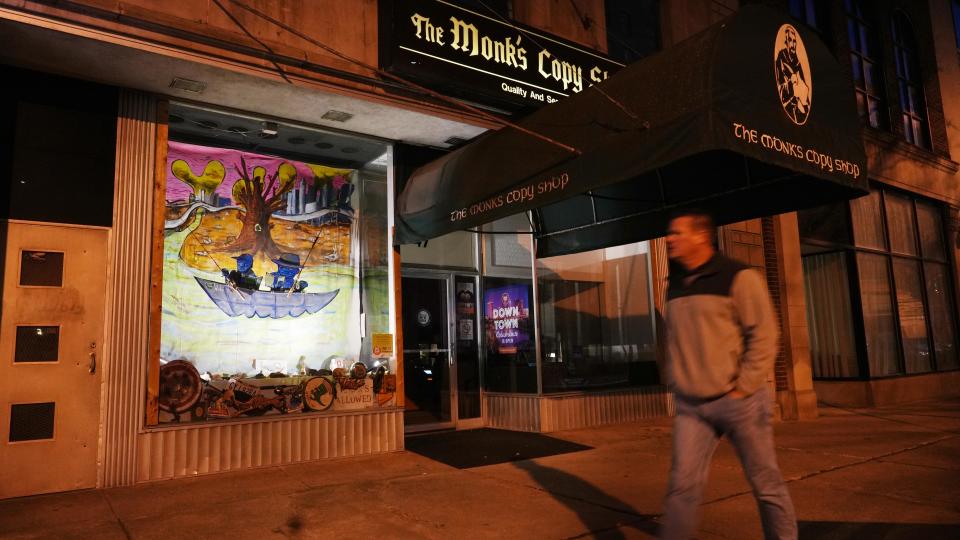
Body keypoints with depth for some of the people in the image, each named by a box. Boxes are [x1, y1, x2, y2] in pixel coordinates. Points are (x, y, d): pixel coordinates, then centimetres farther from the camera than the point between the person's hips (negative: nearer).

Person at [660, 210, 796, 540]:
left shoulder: (738, 277, -7)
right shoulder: (675, 285, 11)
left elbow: (764, 337, -10)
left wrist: (741, 391, -14)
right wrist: (676, 383, 11)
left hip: (738, 401, -4)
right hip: (690, 405, 5)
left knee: (765, 483, 10)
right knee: (683, 484, 0)